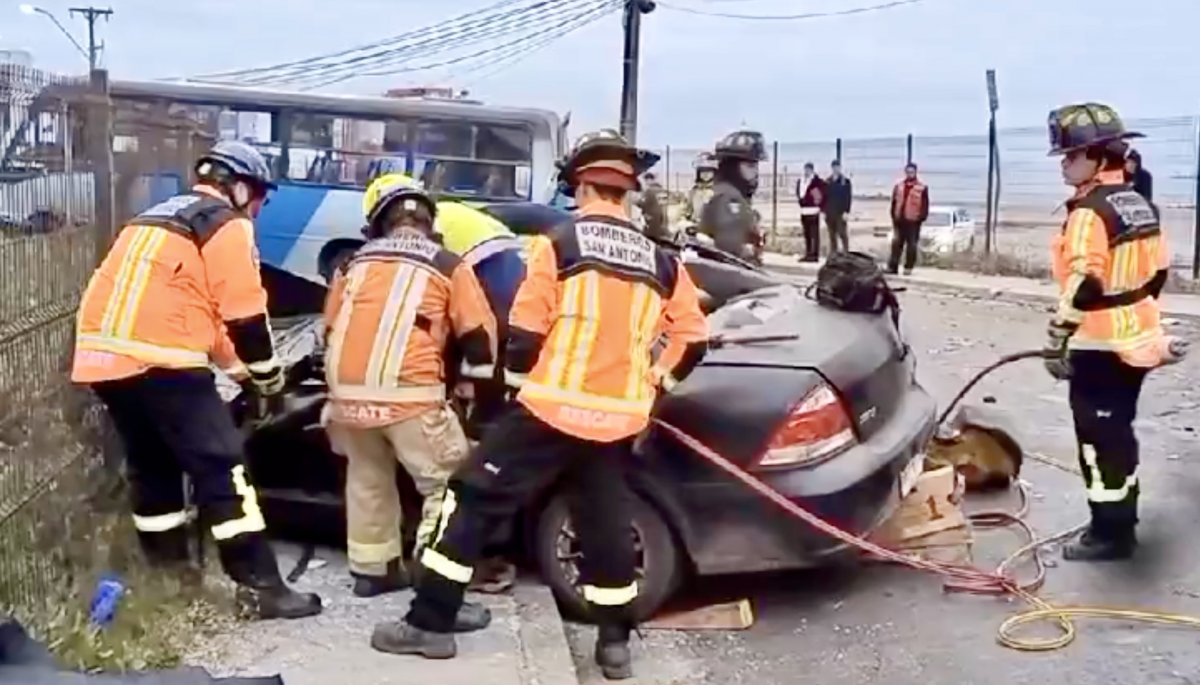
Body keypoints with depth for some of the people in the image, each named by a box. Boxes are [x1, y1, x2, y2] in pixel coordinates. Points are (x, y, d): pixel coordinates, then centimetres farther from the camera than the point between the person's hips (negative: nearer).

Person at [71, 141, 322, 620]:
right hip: (157, 358, -8)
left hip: (101, 354, 9)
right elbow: (244, 316, -2)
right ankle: (261, 587, -4)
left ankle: (170, 576, 30)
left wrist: (237, 367, 32)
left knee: (151, 467, 20)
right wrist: (268, 376, 13)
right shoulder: (227, 226, 2)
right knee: (222, 469, -4)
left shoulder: (158, 217, 28)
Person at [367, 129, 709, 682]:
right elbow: (692, 339, 13)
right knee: (606, 526, 17)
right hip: (618, 420, 4)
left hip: (551, 410, -4)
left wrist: (521, 373, 15)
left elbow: (524, 336, -6)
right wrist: (652, 382, 26)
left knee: (473, 503, 7)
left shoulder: (559, 244, -6)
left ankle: (430, 624, 10)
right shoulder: (660, 262, 7)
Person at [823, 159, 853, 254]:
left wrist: (846, 211, -12)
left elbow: (849, 197, -4)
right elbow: (824, 196, 12)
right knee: (832, 235, 6)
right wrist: (824, 210, 5)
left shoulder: (845, 181, 0)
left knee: (842, 233, -6)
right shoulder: (827, 182, 11)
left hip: (840, 213, -4)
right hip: (829, 213, 4)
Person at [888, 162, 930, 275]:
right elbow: (894, 203, 13)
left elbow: (925, 205, -3)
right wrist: (894, 217, 8)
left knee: (911, 246, 1)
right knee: (896, 244, 5)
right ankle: (892, 266, 9)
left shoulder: (922, 188, -3)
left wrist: (922, 217, -9)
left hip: (913, 221, -4)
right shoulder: (899, 186, 10)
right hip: (899, 220, 4)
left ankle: (908, 268, 6)